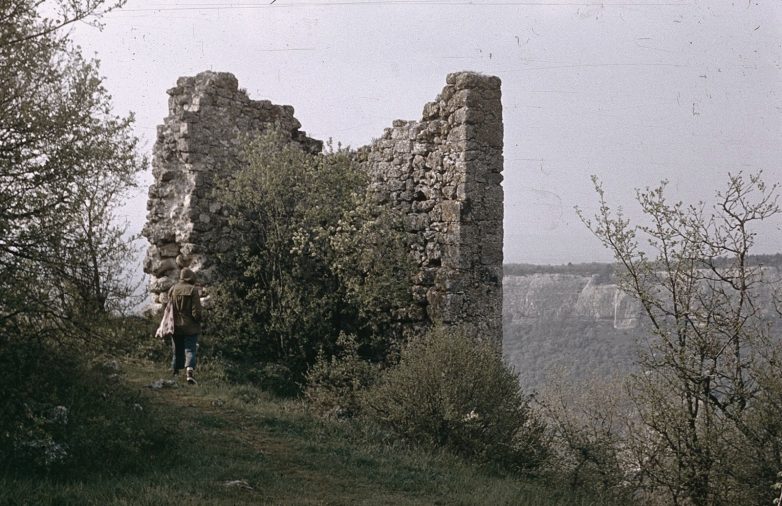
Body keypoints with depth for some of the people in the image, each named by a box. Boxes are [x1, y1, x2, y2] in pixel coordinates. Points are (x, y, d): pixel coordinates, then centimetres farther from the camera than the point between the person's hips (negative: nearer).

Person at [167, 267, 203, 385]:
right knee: (190, 350, -3)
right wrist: (198, 320, 4)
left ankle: (175, 373, 23)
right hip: (190, 327, -4)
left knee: (177, 351, 16)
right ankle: (190, 369, -23)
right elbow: (196, 311, -13)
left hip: (176, 326, 4)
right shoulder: (193, 290, -10)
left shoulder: (172, 290, 3)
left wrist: (170, 324, 19)